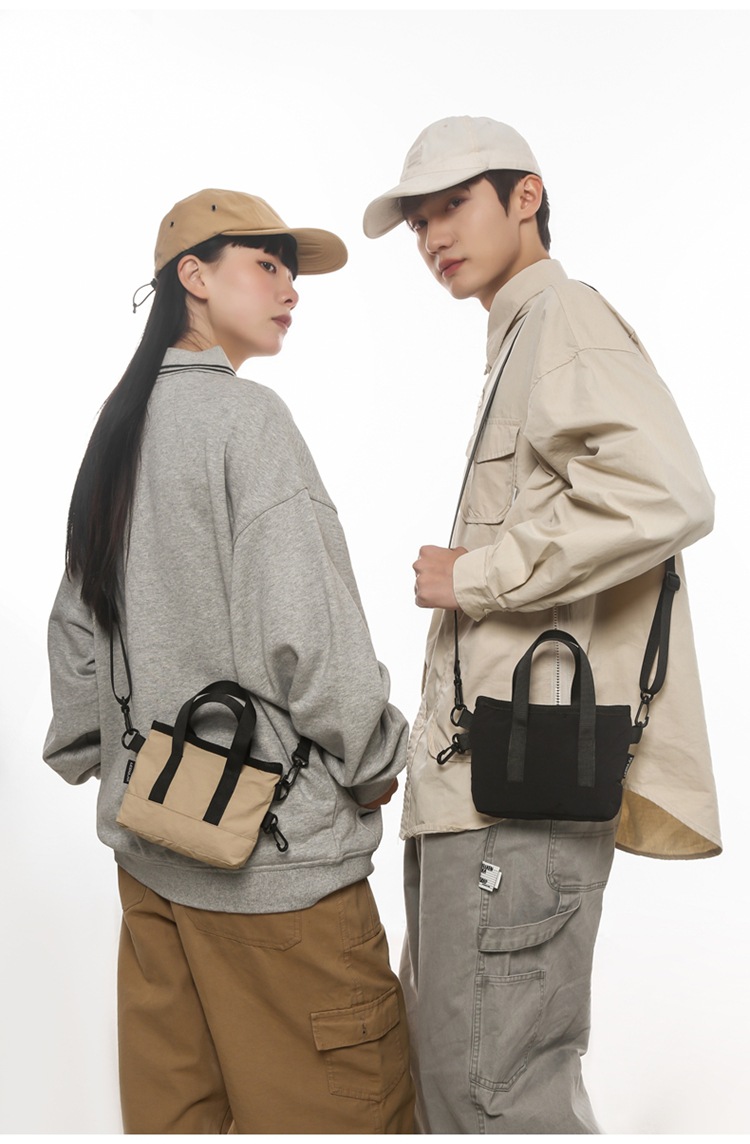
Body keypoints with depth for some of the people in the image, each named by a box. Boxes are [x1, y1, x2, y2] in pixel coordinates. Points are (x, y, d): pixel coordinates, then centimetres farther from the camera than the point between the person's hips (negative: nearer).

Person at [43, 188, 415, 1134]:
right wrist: (376, 762, -5)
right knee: (340, 1107, 4)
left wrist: (91, 758, 22)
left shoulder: (118, 428, 11)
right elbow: (302, 628, -19)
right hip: (274, 853, -8)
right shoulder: (246, 417, -13)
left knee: (172, 1108, 18)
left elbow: (74, 629, 15)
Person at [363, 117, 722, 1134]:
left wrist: (475, 576, -16)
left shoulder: (565, 318, -6)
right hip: (481, 780, 11)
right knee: (444, 1065, 19)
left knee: (493, 1096, -4)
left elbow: (665, 494, -25)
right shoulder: (522, 343, 24)